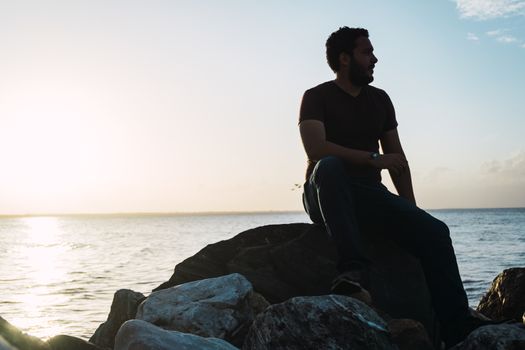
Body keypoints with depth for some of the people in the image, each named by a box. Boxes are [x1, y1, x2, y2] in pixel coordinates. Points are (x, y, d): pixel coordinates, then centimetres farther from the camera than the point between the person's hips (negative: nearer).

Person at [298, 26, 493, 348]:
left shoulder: (380, 100, 15)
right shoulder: (317, 97, -1)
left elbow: (397, 159, 12)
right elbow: (315, 148, -19)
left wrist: (411, 211, 2)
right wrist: (373, 159, -18)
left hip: (368, 194, 5)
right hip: (326, 196, -4)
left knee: (434, 231, -18)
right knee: (329, 166, -38)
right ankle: (354, 269, -46)